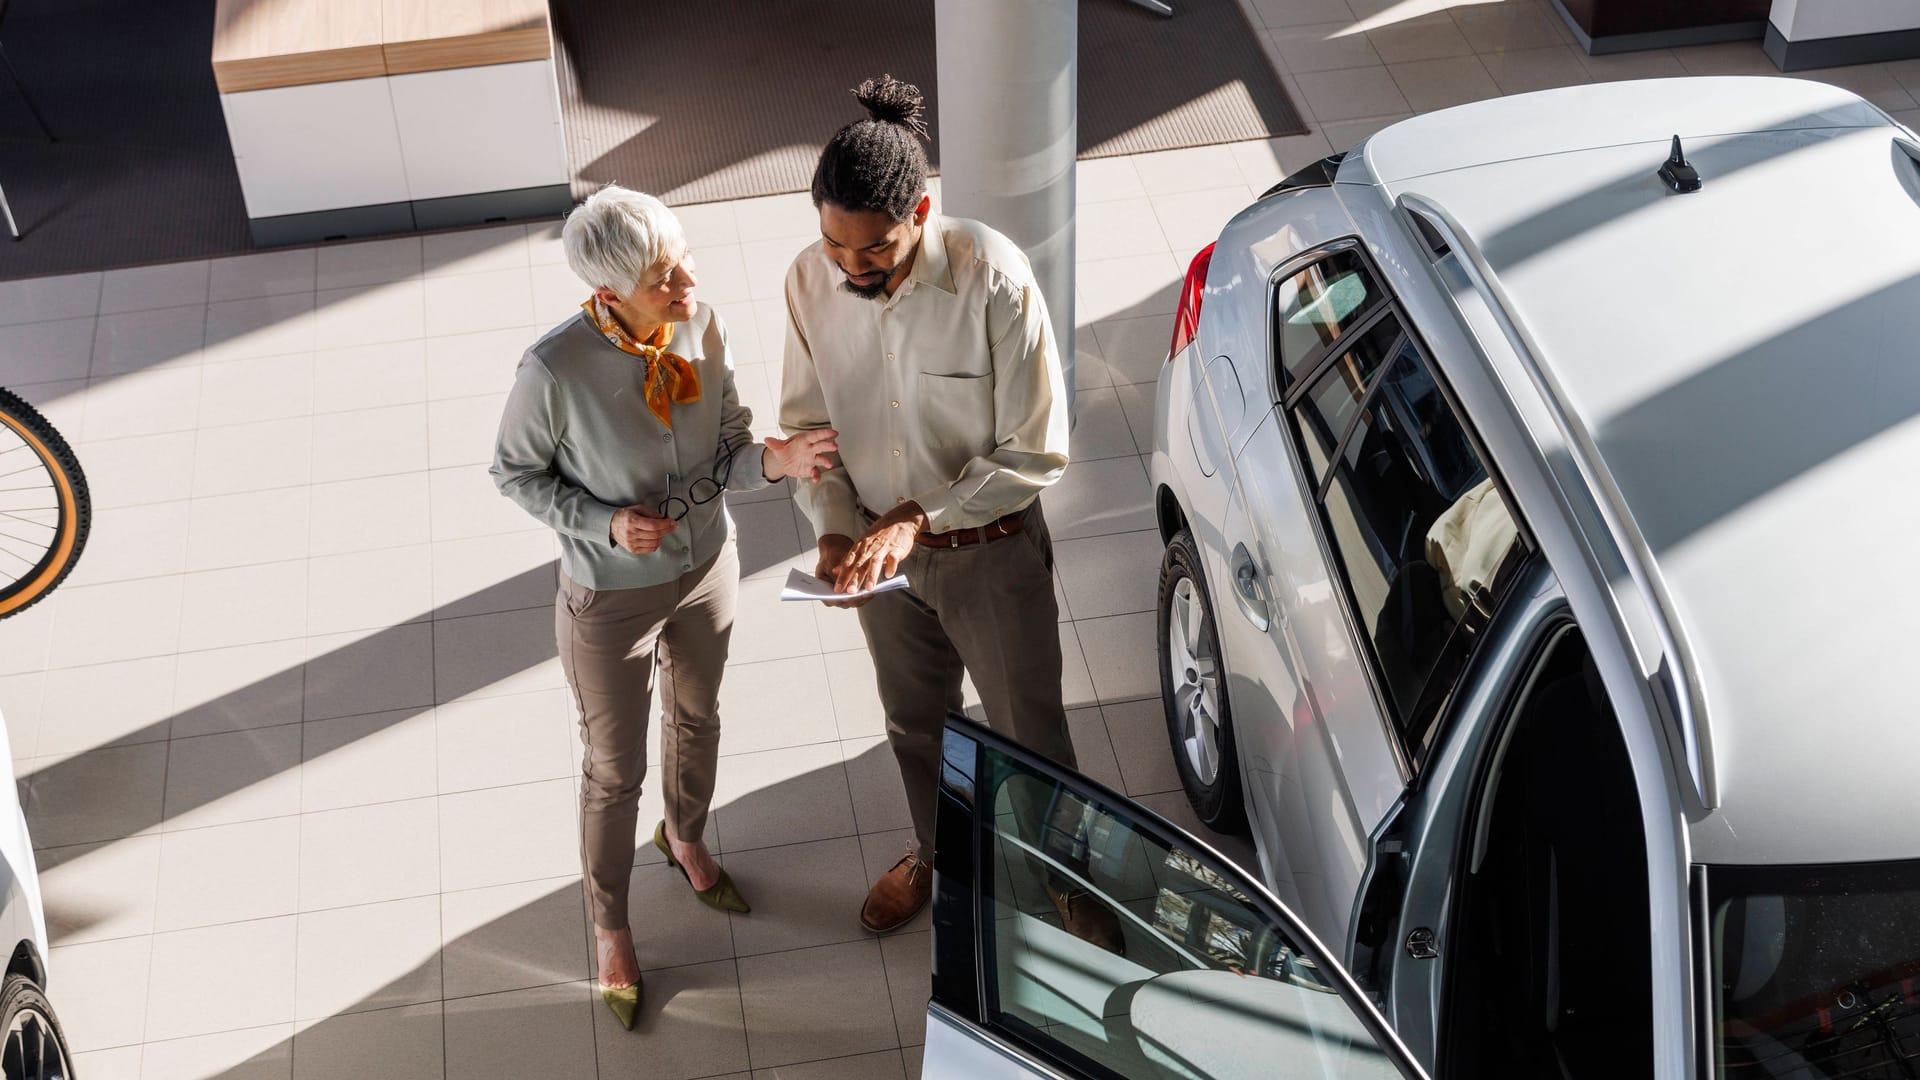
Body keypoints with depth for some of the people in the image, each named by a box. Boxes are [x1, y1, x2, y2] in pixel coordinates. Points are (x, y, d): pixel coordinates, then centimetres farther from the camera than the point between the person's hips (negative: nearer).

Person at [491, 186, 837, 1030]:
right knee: (616, 770, 16)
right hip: (611, 600, -4)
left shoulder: (701, 328, -19)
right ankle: (610, 928, 43)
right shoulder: (556, 370, -32)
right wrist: (606, 524, -26)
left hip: (708, 571, 5)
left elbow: (725, 455, -8)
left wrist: (771, 460, -30)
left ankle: (685, 839, 63)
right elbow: (515, 474, -14)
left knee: (697, 718, 30)